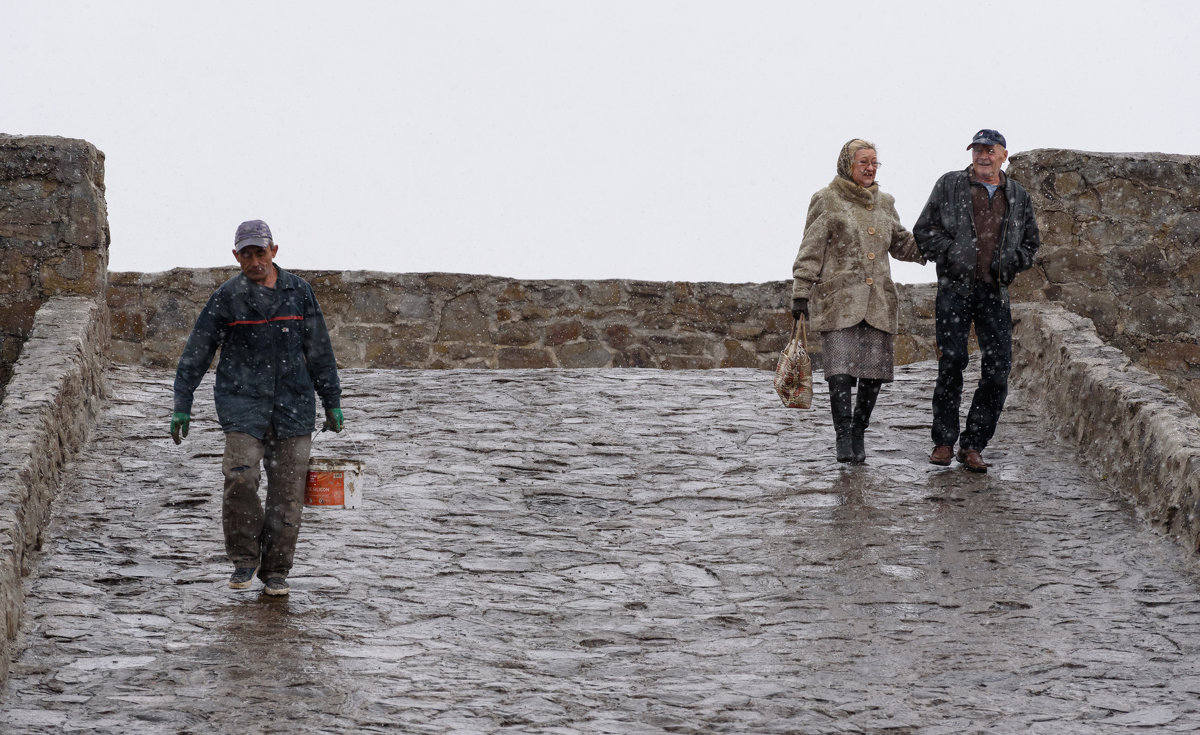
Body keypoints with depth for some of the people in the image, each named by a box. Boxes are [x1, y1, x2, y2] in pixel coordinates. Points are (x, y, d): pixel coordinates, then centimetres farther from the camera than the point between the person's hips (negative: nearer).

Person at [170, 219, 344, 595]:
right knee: (240, 477, -19)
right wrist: (182, 406, 1)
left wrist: (332, 402, 13)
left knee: (287, 491, 0)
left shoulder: (298, 292, 6)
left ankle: (275, 571, 13)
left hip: (293, 405, 2)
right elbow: (196, 353, 4)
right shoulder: (226, 297, 1)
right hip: (244, 402, -2)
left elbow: (319, 350, 13)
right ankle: (244, 561, -2)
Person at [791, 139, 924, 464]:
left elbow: (901, 243, 26)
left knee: (874, 371, 1)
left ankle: (858, 434, 17)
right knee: (841, 370, -13)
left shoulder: (883, 203, 16)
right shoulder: (827, 201, 2)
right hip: (838, 300, -5)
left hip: (877, 301, 5)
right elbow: (810, 252, 0)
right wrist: (800, 295, -5)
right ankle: (844, 440, -7)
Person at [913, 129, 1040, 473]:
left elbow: (1031, 241, 23)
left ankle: (972, 445, 6)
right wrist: (950, 252, -9)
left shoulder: (1018, 196, 14)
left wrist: (1013, 260, 2)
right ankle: (943, 441, 4)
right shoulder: (949, 186, 7)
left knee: (998, 370, -4)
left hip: (995, 292, 3)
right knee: (952, 362, -9)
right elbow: (924, 230, 7)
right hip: (955, 288, -3)